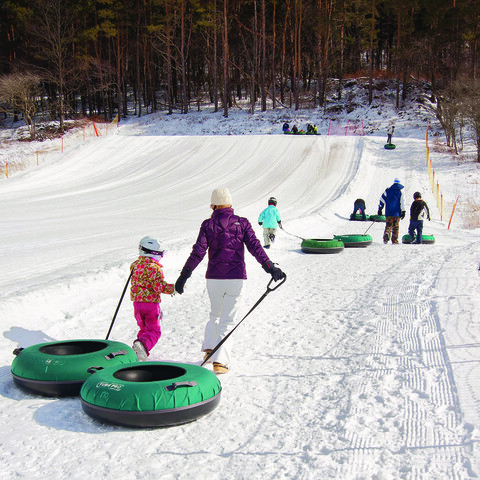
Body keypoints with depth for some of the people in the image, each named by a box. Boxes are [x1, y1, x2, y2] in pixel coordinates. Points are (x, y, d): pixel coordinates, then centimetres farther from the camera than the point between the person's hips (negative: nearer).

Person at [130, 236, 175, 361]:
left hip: (137, 302, 6)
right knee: (154, 331, 2)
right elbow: (159, 287, -20)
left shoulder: (135, 265, 8)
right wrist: (174, 288, -9)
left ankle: (139, 346, 9)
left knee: (144, 329, 24)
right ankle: (143, 345, -24)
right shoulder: (154, 268, -14)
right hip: (152, 303, -6)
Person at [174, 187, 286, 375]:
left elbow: (198, 252, -7)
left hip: (214, 278, 1)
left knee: (215, 314, 25)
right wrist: (271, 268, -7)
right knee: (227, 320, 3)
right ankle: (219, 361, -5)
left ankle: (209, 348, 15)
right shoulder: (242, 223, -1)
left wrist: (184, 275, -3)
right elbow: (255, 248, -8)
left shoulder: (208, 224, -2)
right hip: (236, 278, -1)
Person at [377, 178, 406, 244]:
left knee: (388, 225, 3)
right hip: (397, 213, -1)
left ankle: (386, 234, -27)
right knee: (396, 227, 9)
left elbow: (382, 199, 5)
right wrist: (403, 212, -3)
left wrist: (380, 209, 10)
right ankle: (394, 240, 7)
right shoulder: (401, 191, 1)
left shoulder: (388, 190, 6)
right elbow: (403, 202, -5)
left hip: (389, 212, 1)